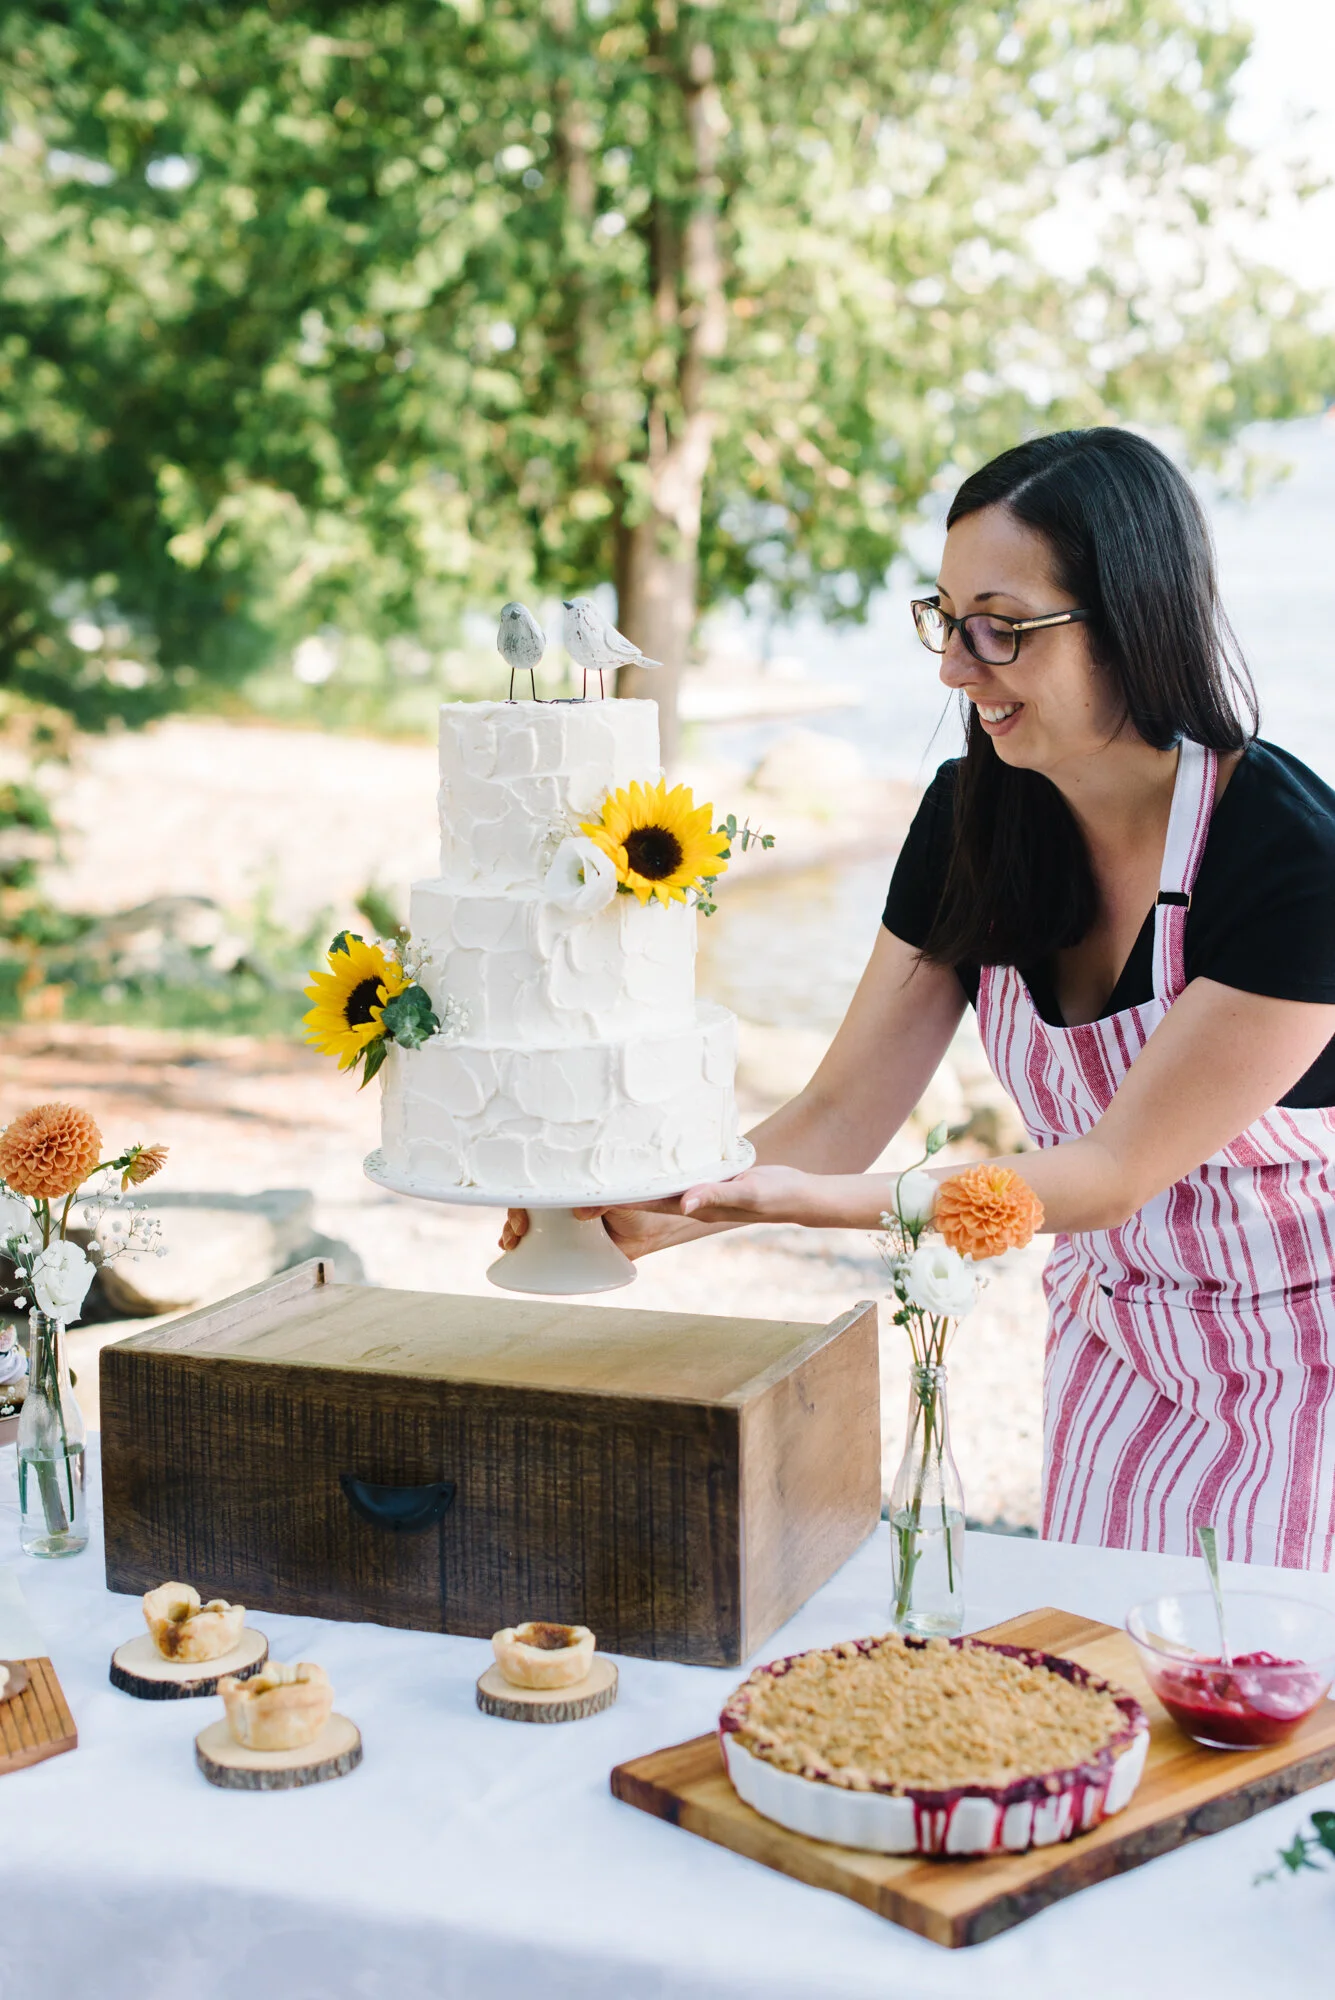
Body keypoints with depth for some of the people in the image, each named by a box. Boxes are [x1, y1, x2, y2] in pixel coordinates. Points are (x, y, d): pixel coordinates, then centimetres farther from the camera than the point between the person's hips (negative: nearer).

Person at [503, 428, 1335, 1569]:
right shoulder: (973, 820, -8)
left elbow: (1119, 1169, -25)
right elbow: (841, 1113, -6)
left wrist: (810, 1202, -33)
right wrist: (658, 1213, -23)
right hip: (1118, 1343, 5)